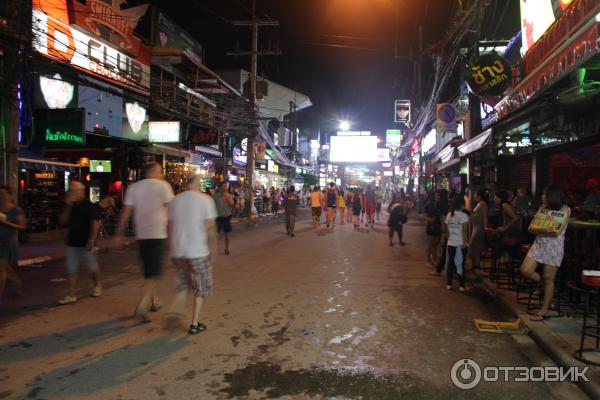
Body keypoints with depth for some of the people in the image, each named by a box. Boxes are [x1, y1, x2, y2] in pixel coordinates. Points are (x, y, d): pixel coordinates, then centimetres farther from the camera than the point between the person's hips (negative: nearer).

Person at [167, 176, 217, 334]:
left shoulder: (175, 200, 5)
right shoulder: (205, 199, -7)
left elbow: (170, 226, 7)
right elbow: (210, 227, -9)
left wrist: (173, 246, 17)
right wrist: (213, 248, 0)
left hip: (178, 251, 4)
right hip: (198, 251, -4)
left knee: (184, 285, 21)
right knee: (200, 288, 11)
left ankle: (175, 311, 1)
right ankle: (195, 324, 12)